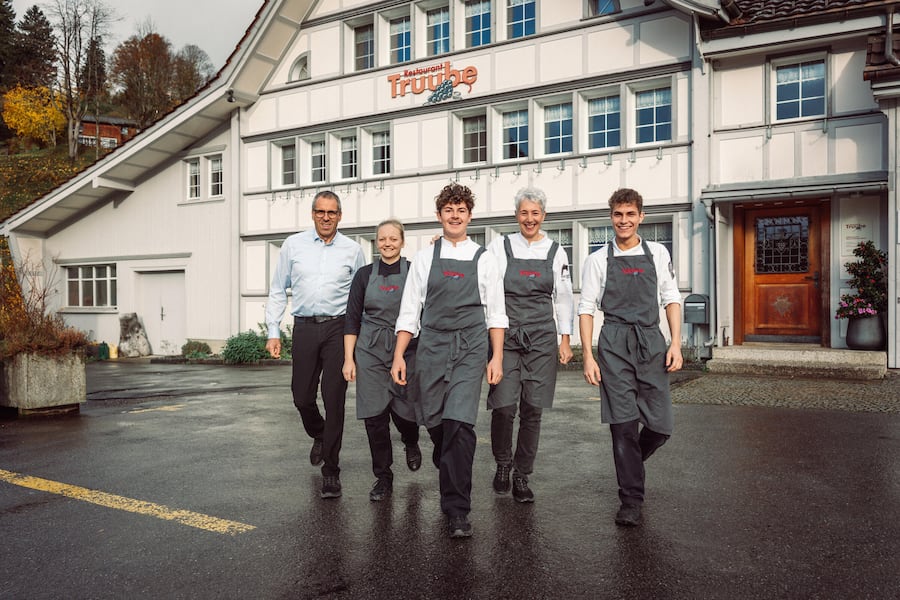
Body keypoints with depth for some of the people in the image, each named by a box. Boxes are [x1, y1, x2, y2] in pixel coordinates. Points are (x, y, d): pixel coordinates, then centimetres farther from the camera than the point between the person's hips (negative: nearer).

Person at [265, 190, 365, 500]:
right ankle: (319, 436, 40)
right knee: (302, 397, 6)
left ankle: (330, 471, 10)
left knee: (334, 399, -2)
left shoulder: (352, 250, 5)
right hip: (305, 327, 2)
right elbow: (278, 291, 11)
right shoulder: (293, 245, 8)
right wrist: (273, 331, 4)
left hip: (338, 328, -1)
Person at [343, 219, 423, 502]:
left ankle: (411, 443, 37)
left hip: (407, 350, -1)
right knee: (375, 415, 0)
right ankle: (383, 478, 15)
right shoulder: (365, 275, 6)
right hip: (371, 351, 2)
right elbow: (352, 319, 6)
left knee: (405, 410, 0)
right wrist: (349, 358, 0)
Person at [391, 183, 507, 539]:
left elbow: (496, 313, 8)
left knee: (460, 423, -13)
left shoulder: (483, 258, 8)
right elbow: (409, 311, 9)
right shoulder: (425, 258, 10)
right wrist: (398, 356, 3)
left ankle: (457, 509, -5)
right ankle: (448, 472, 39)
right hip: (432, 345, 2)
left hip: (470, 347, -2)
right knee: (434, 421, 7)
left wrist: (497, 357, 1)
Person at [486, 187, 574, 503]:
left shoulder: (556, 252, 9)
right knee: (503, 406, -8)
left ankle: (521, 477, 17)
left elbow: (563, 298, 12)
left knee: (532, 409, 3)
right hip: (506, 334, -2)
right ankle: (502, 464, 20)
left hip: (541, 337, 2)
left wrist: (565, 340, 8)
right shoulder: (500, 247, 2)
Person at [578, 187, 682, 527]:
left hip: (651, 343, 2)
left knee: (660, 425, 1)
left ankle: (630, 464, 33)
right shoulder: (598, 259, 5)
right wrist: (588, 356, -3)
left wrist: (676, 343, 2)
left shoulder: (658, 254, 11)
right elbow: (586, 308, 4)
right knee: (623, 424, -3)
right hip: (614, 344, -2)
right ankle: (631, 499, 11)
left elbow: (671, 299, 13)